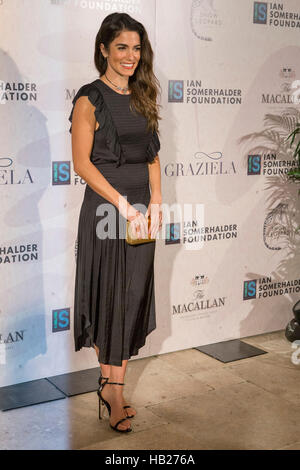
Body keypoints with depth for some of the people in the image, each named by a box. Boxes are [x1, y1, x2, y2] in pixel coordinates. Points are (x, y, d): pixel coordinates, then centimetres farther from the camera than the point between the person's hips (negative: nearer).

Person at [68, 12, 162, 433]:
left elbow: (152, 156, 15)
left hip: (141, 208, 6)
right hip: (105, 207, -6)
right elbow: (82, 162, -12)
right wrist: (123, 204, -17)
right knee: (109, 296, 1)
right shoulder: (90, 99, -5)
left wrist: (154, 202, 2)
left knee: (135, 297, 8)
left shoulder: (142, 97, 14)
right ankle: (110, 385, 18)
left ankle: (115, 387, 19)